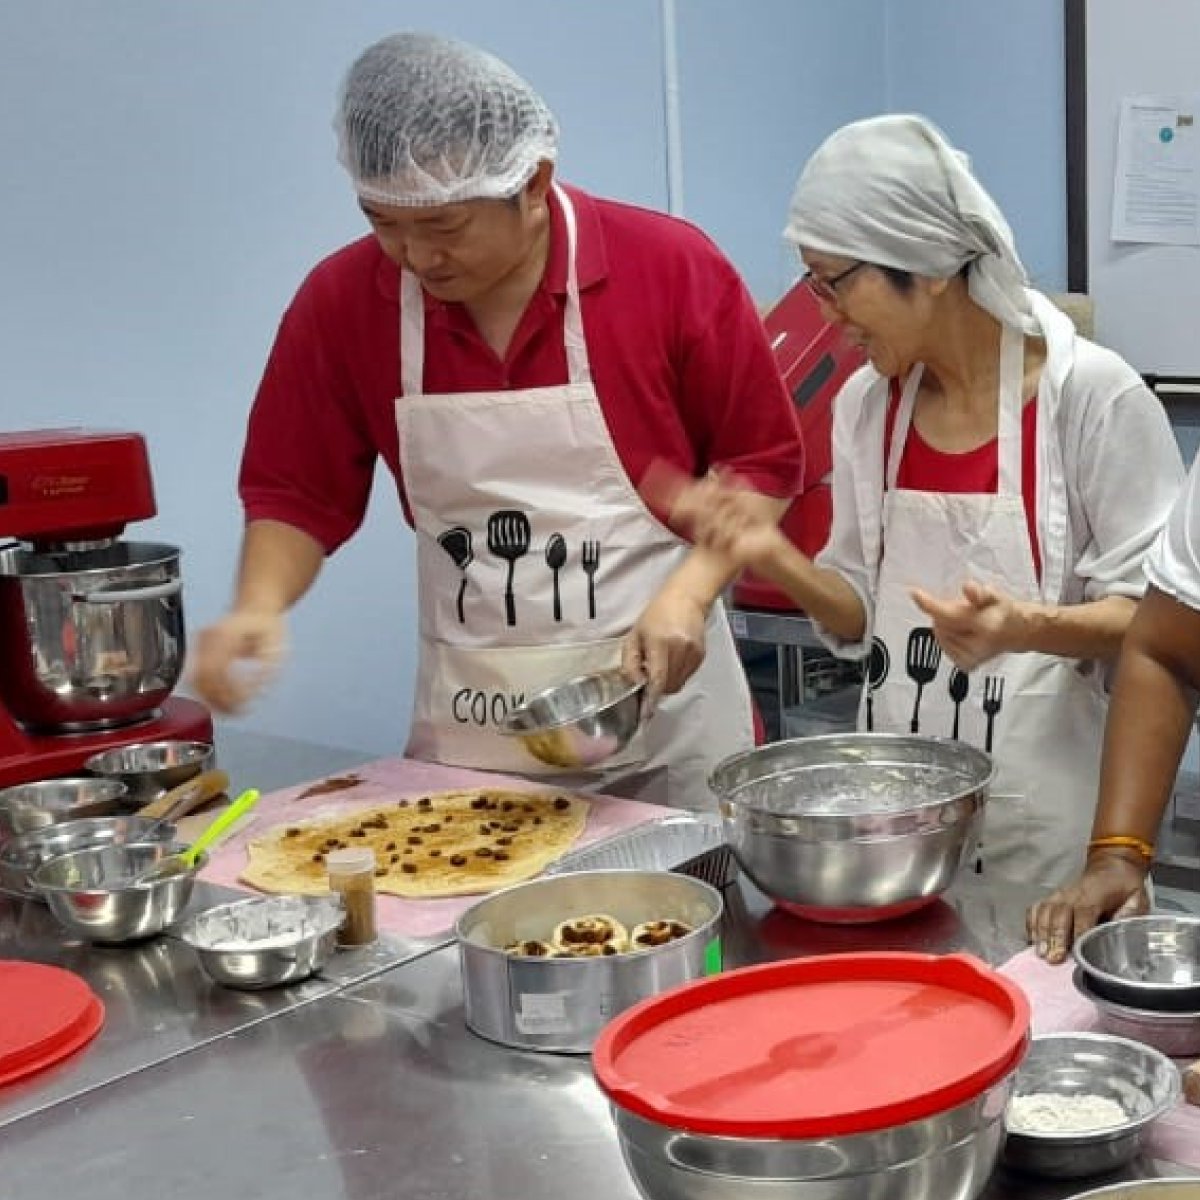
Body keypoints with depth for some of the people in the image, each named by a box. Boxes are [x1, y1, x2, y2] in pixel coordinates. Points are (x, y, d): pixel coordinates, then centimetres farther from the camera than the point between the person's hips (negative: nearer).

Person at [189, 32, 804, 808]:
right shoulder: (341, 302, -4)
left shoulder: (671, 267, -11)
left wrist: (688, 593, -16)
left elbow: (763, 456, -4)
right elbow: (299, 493, 4)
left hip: (662, 705, -1)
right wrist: (260, 607, -13)